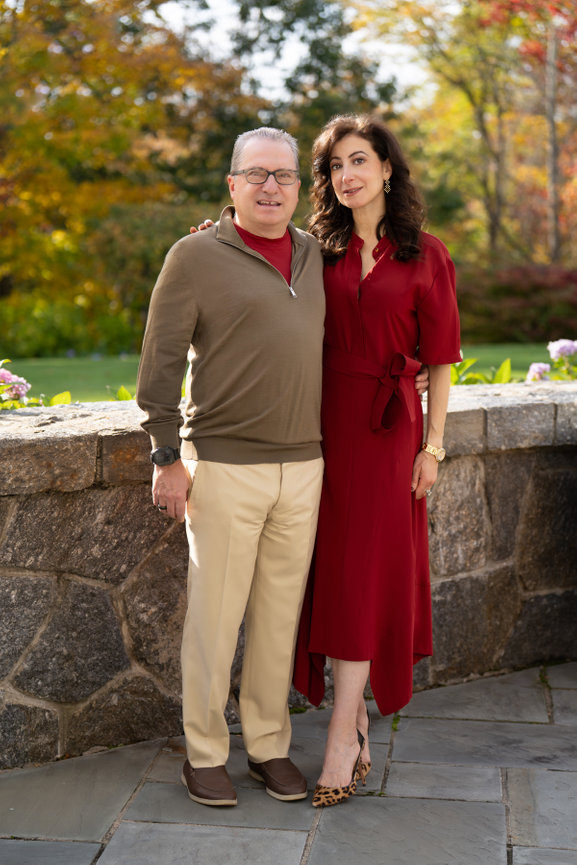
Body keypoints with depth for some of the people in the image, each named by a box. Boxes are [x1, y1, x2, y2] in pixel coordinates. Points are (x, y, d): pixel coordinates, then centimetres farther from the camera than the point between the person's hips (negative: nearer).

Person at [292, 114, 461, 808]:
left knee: (363, 572, -3)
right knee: (332, 568, 5)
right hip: (323, 420, 3)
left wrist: (432, 445, -4)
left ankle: (341, 742, -1)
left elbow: (439, 359, 1)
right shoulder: (320, 251, 8)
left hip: (386, 426, -3)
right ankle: (355, 719, 18)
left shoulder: (425, 256, 0)